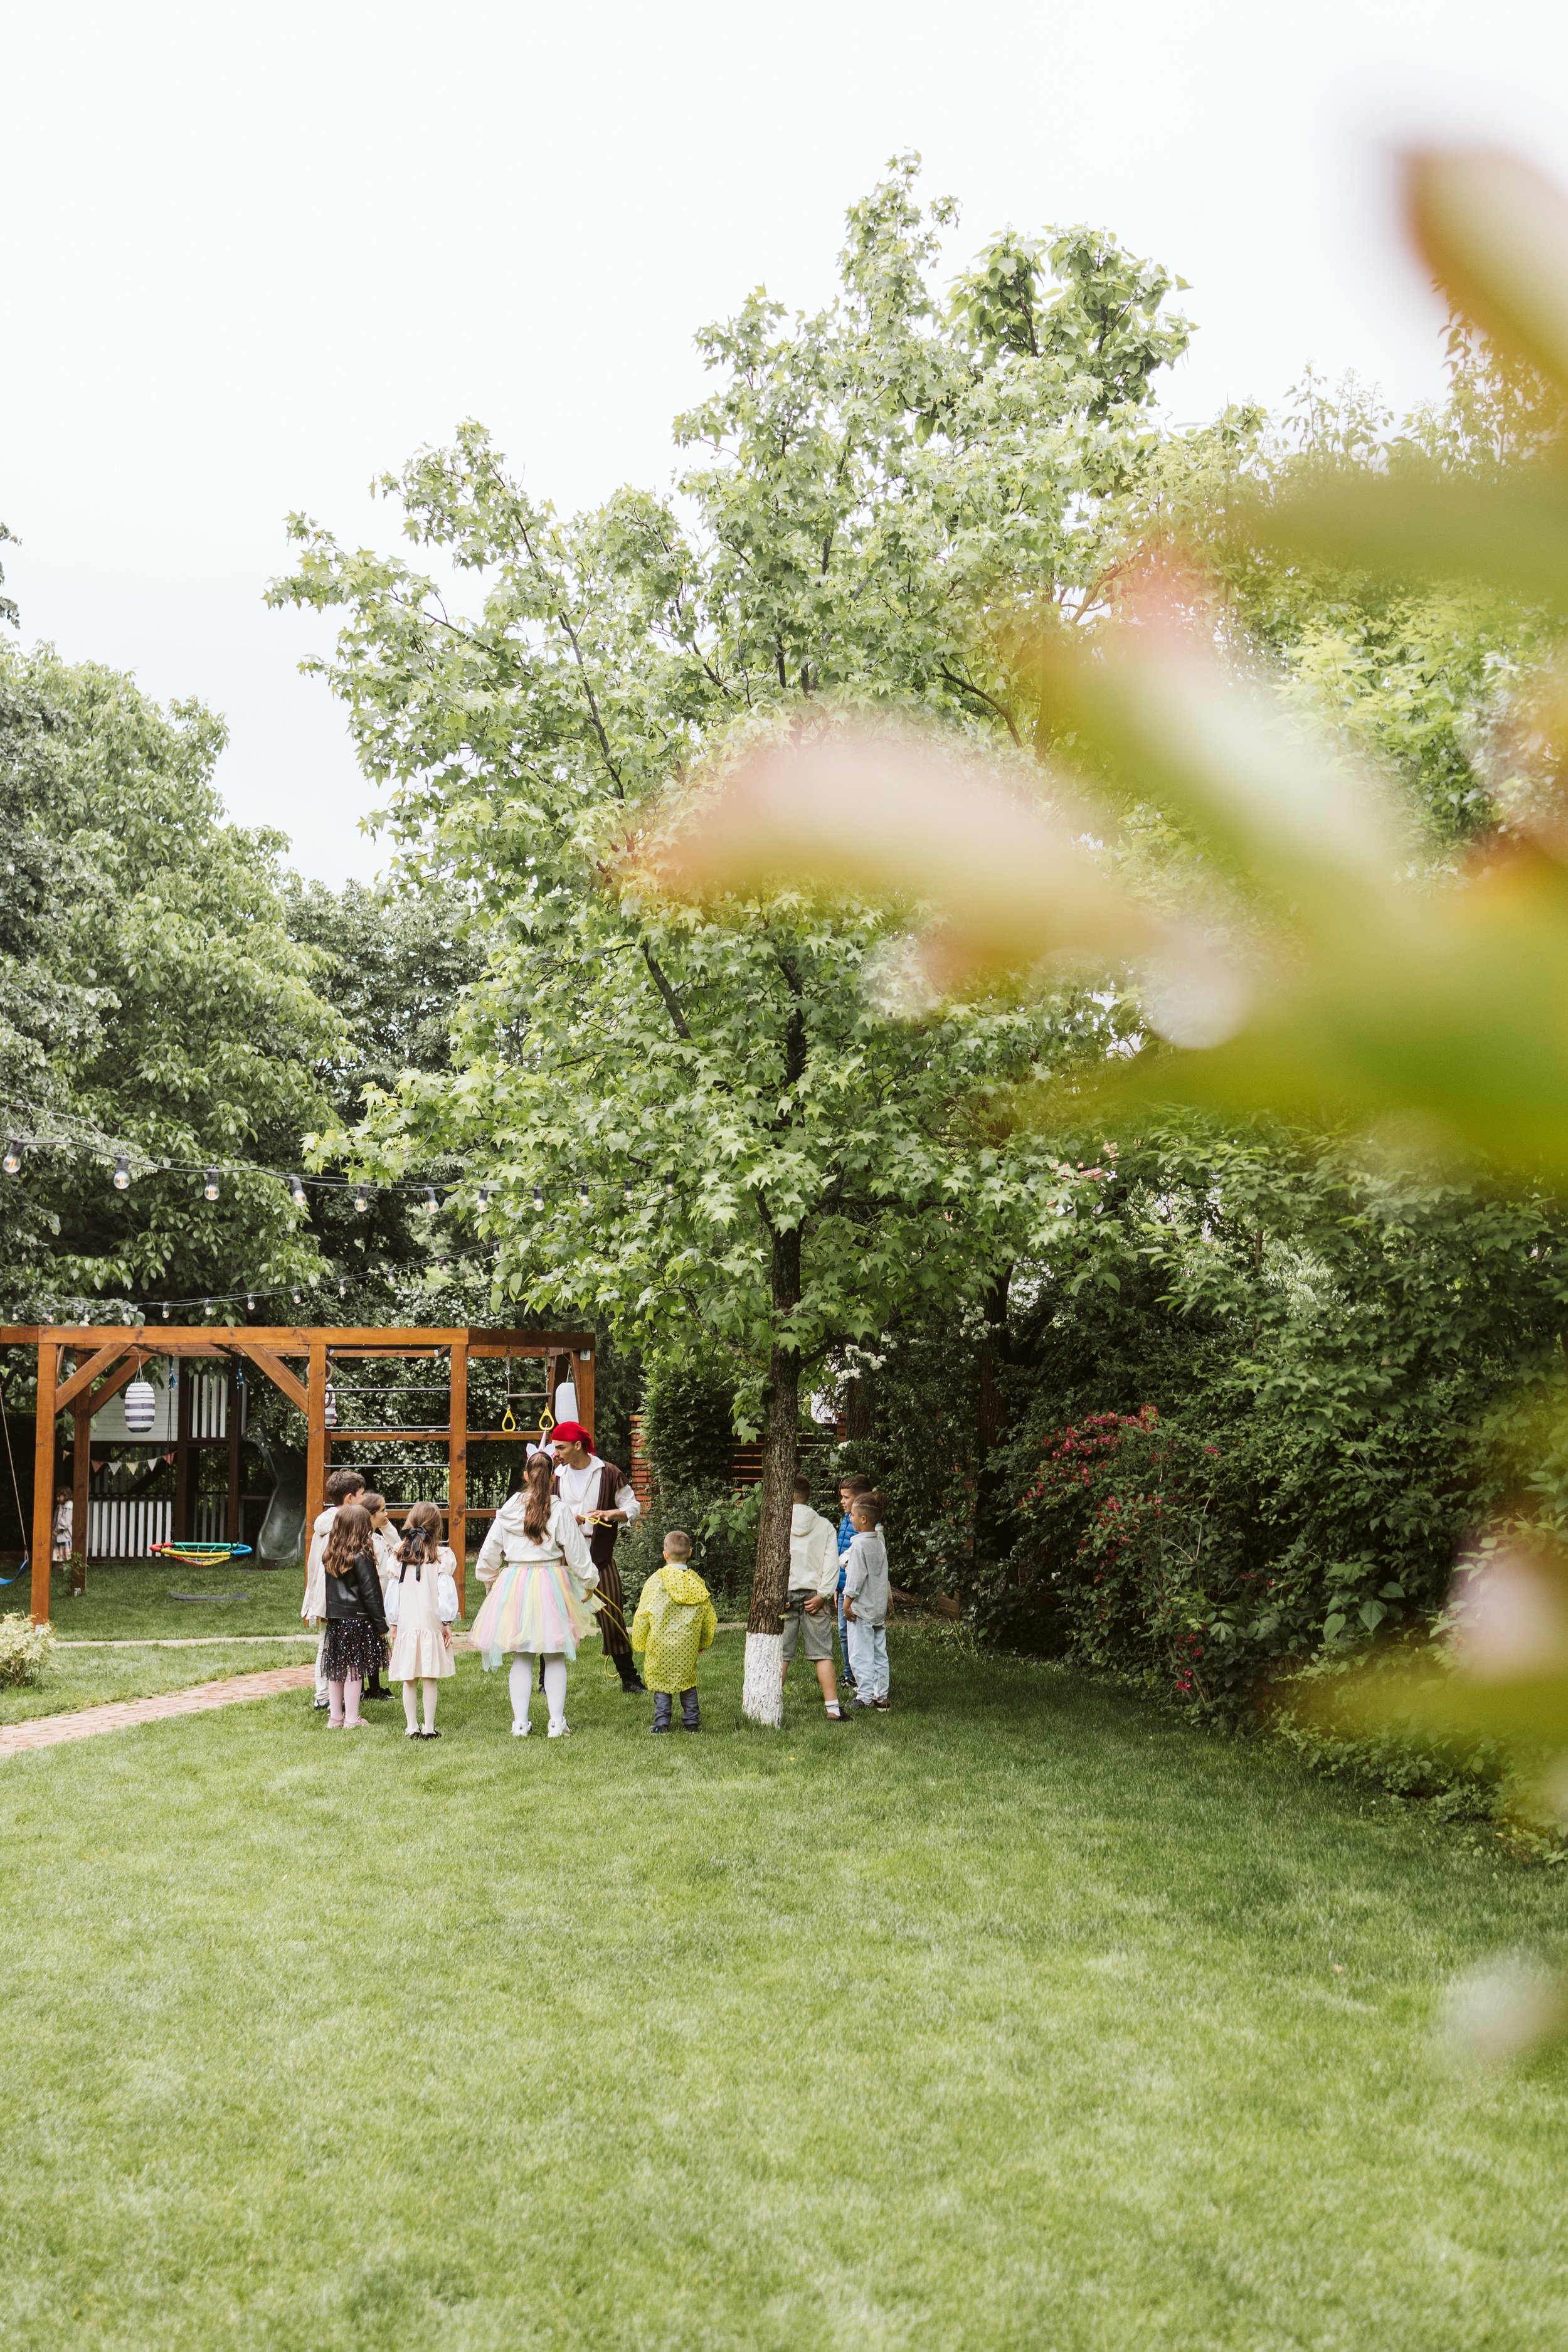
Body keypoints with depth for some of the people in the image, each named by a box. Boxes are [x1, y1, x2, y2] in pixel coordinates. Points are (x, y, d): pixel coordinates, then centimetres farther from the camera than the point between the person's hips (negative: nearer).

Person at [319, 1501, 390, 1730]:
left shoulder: (329, 1555, 4)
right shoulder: (362, 1557, -14)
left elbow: (328, 1588, 10)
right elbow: (370, 1594, -13)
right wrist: (381, 1625, -8)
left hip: (335, 1619, 6)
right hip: (358, 1620, -6)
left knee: (336, 1669, 12)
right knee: (355, 1669, 1)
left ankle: (335, 1717, 19)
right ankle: (351, 1719, 4)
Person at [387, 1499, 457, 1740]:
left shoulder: (401, 1557, 5)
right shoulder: (443, 1556, -5)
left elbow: (393, 1593, 8)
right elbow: (445, 1593, -6)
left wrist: (394, 1625, 16)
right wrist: (447, 1623, 2)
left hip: (406, 1625, 3)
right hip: (432, 1624, -3)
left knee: (409, 1680, 8)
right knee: (430, 1679, 1)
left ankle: (412, 1727, 11)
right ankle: (429, 1728, 3)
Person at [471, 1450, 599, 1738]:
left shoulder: (509, 1509, 2)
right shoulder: (561, 1511, -7)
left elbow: (489, 1553, 8)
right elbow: (577, 1554, -2)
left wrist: (491, 1582, 25)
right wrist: (589, 1582, 13)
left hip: (514, 1584, 2)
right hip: (552, 1584, -2)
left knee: (521, 1657, 10)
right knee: (555, 1657, 7)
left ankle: (520, 1723, 9)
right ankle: (557, 1723, 7)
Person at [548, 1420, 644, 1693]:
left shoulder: (607, 1473, -2)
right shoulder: (556, 1476, 5)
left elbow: (633, 1508, 2)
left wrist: (611, 1514, -17)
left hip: (601, 1558, -2)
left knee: (613, 1619, 1)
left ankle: (630, 1678, 11)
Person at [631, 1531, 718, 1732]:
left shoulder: (656, 1581, -9)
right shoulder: (696, 1582, 0)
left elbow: (643, 1616, -6)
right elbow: (709, 1616, 8)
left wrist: (639, 1644, 8)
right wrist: (703, 1642, 24)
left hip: (660, 1644, -3)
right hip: (688, 1645, 3)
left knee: (661, 1681, 6)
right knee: (688, 1681, 15)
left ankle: (662, 1722, 4)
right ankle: (692, 1721, 16)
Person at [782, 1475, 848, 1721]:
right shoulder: (825, 1525, 4)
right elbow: (832, 1562, -2)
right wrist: (822, 1595, -3)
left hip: (785, 1594, -1)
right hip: (814, 1595, 1)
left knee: (780, 1654, 4)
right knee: (823, 1653, 3)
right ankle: (832, 1708, 1)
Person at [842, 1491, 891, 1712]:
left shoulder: (859, 1545, -16)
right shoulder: (880, 1544, 9)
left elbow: (856, 1577, -17)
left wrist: (848, 1602, -12)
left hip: (861, 1610, -8)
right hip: (880, 1608, 8)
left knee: (861, 1654, -3)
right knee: (880, 1653, 12)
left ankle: (865, 1697, -2)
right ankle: (881, 1696, 15)